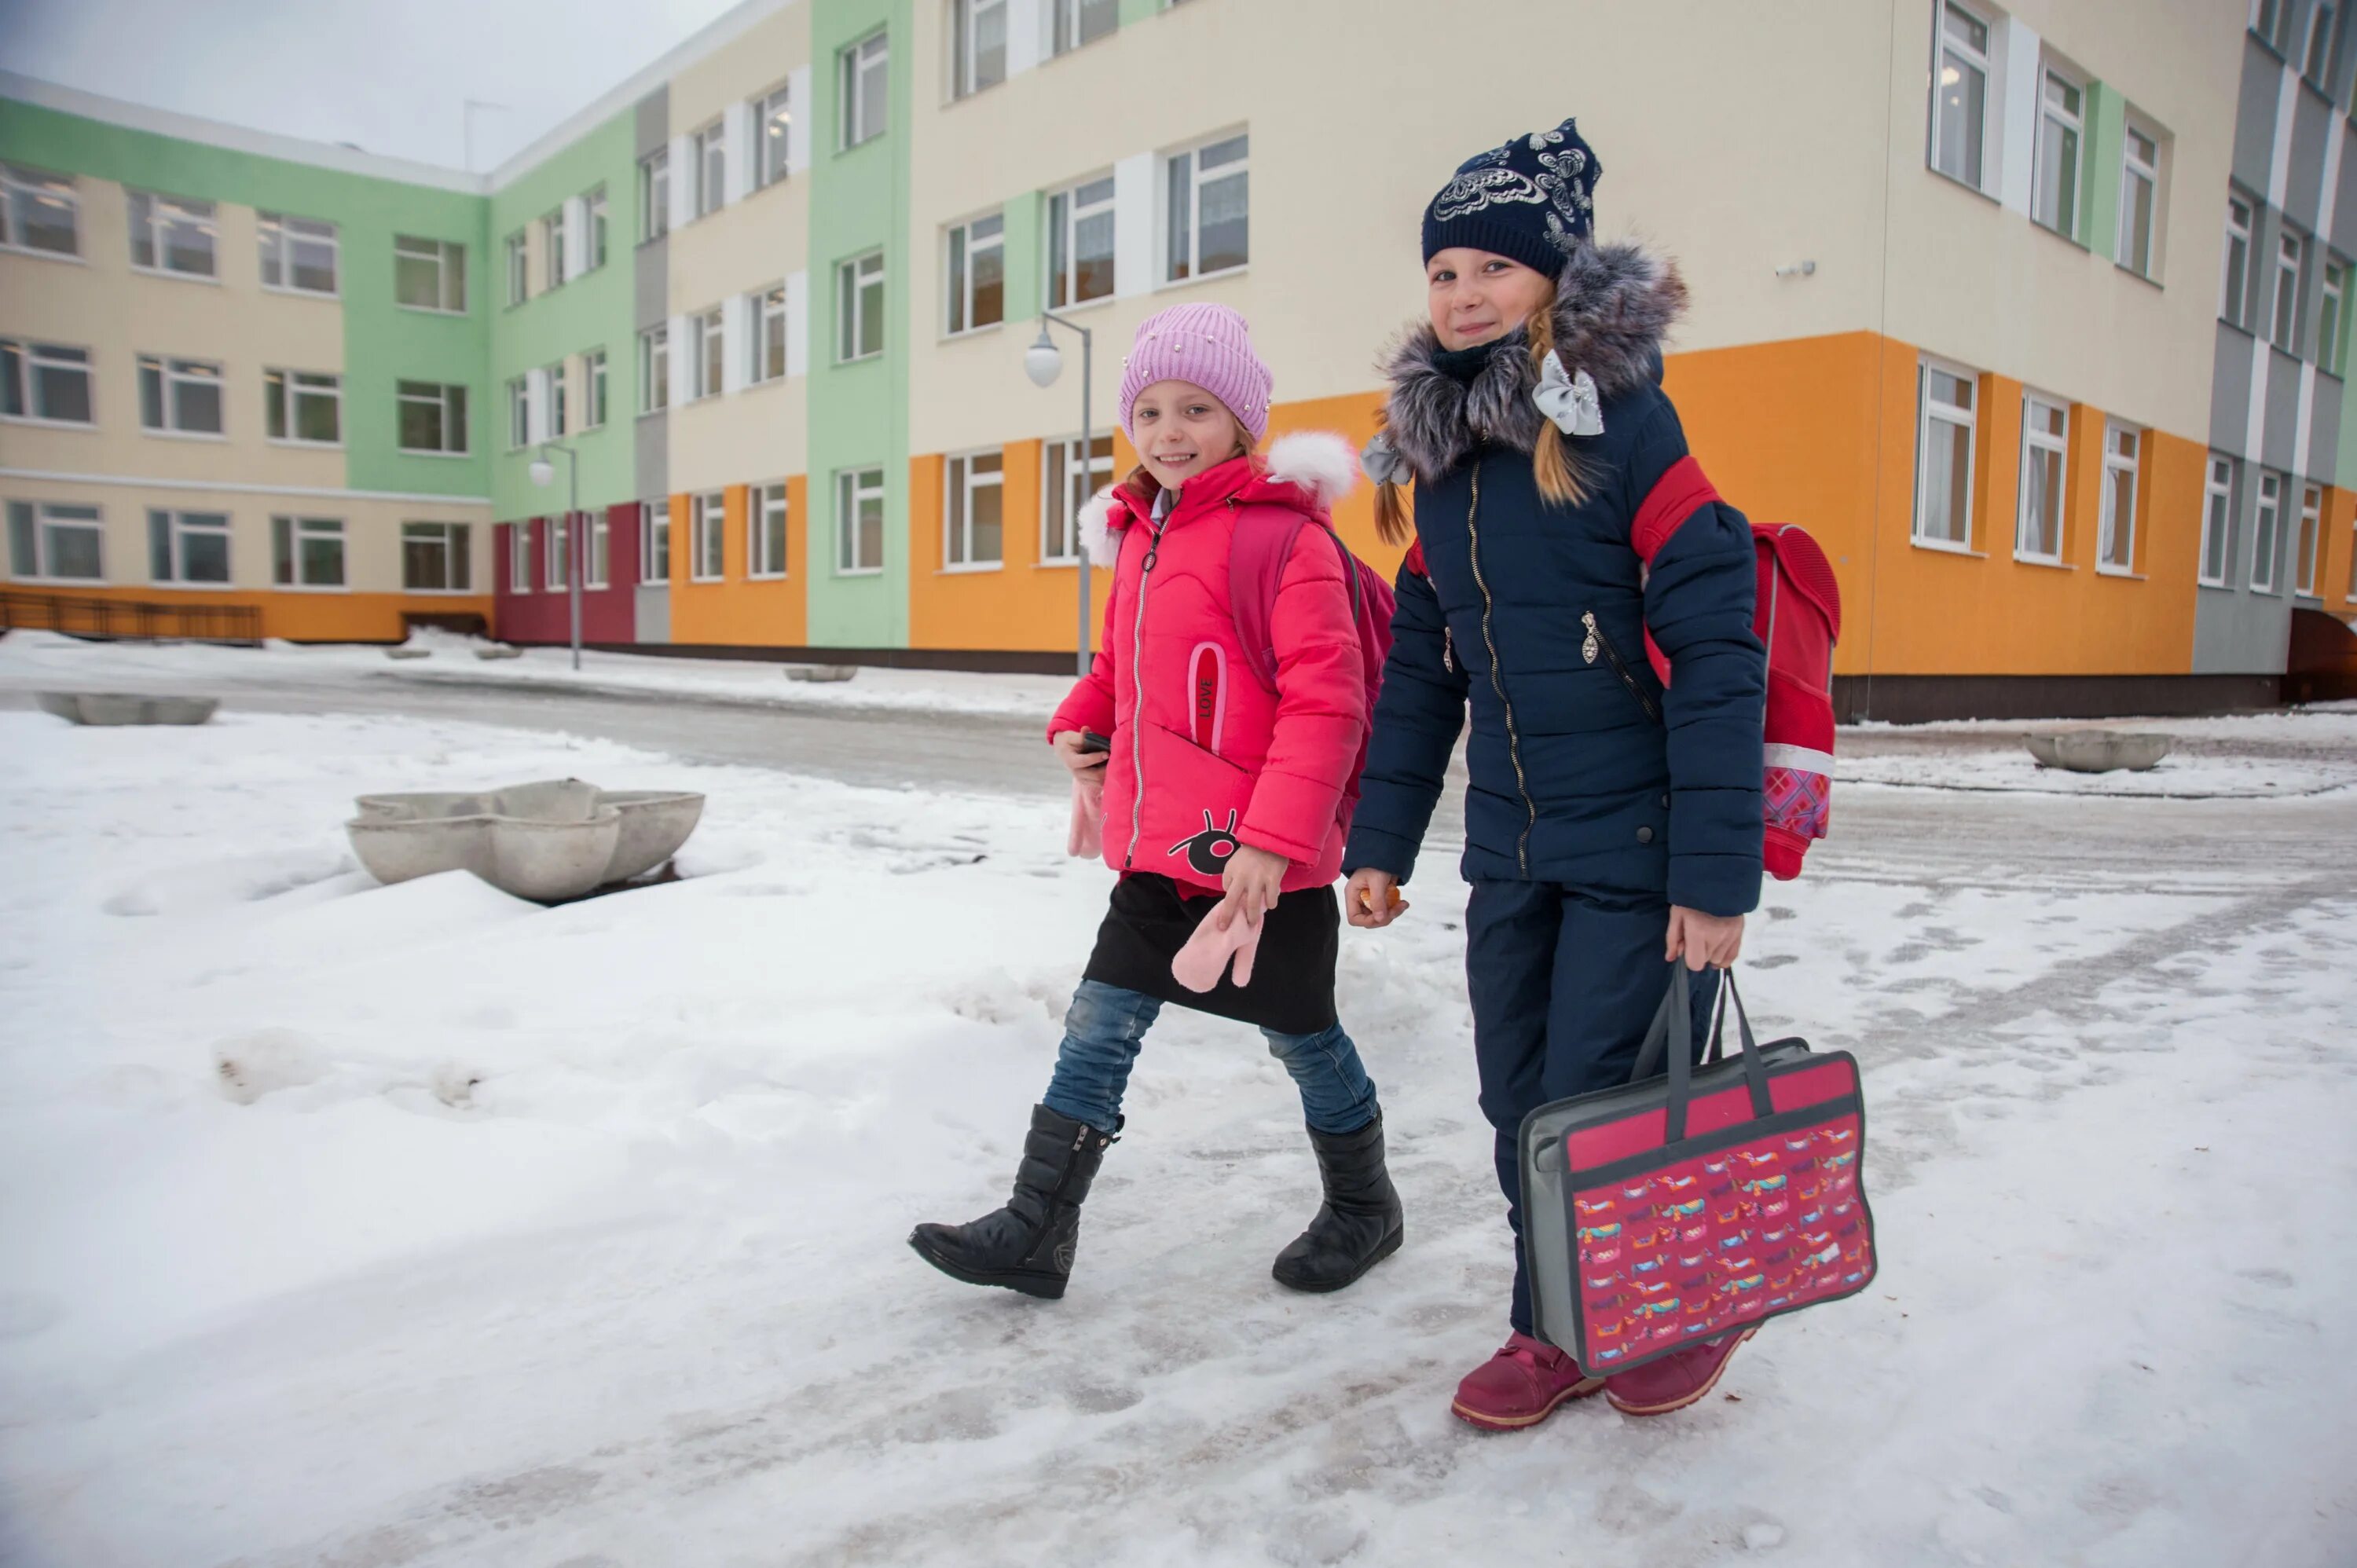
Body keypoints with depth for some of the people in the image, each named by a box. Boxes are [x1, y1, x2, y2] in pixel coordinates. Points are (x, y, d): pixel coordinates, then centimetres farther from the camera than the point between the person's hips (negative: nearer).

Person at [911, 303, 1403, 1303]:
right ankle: (1036, 1233, 20)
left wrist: (1272, 837, -24)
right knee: (1098, 1028, 8)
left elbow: (1324, 701, -18)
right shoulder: (1143, 534, 12)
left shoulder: (1284, 535, -13)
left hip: (1263, 861, -7)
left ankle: (1362, 1207, 36)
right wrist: (1079, 726, 4)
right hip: (1157, 851, 7)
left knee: (1301, 1037, 11)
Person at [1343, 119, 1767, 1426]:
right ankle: (1556, 1330, 34)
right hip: (1510, 846, 6)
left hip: (1635, 844, -6)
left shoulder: (1625, 428, -11)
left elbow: (1717, 656, -15)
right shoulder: (1439, 457, 9)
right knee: (1518, 1100, 12)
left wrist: (1717, 875, -18)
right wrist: (1381, 841, 13)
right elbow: (1420, 666, 13)